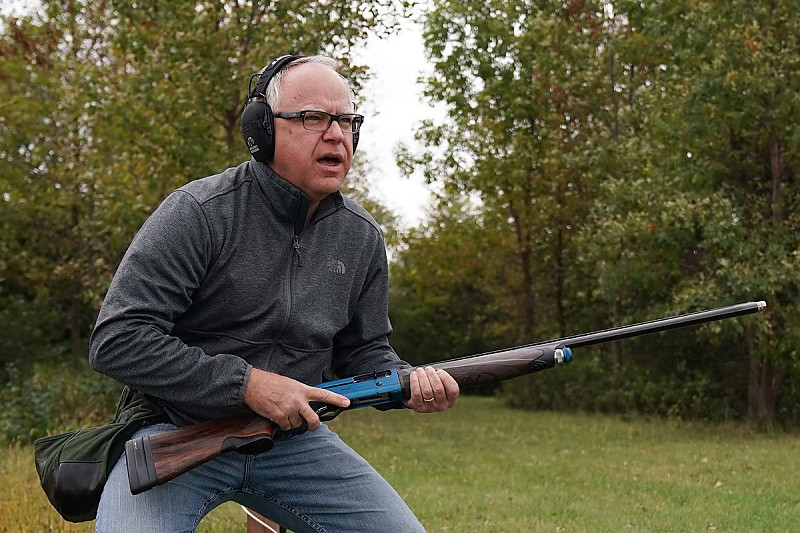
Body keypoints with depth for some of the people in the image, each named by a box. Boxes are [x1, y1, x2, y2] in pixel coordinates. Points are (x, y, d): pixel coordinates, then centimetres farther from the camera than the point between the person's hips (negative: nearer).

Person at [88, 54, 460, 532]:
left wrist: (409, 382, -9)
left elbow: (363, 350, 15)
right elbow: (117, 341, -19)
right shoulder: (198, 214, -15)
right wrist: (246, 383, -22)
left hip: (292, 436, 5)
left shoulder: (362, 237, 4)